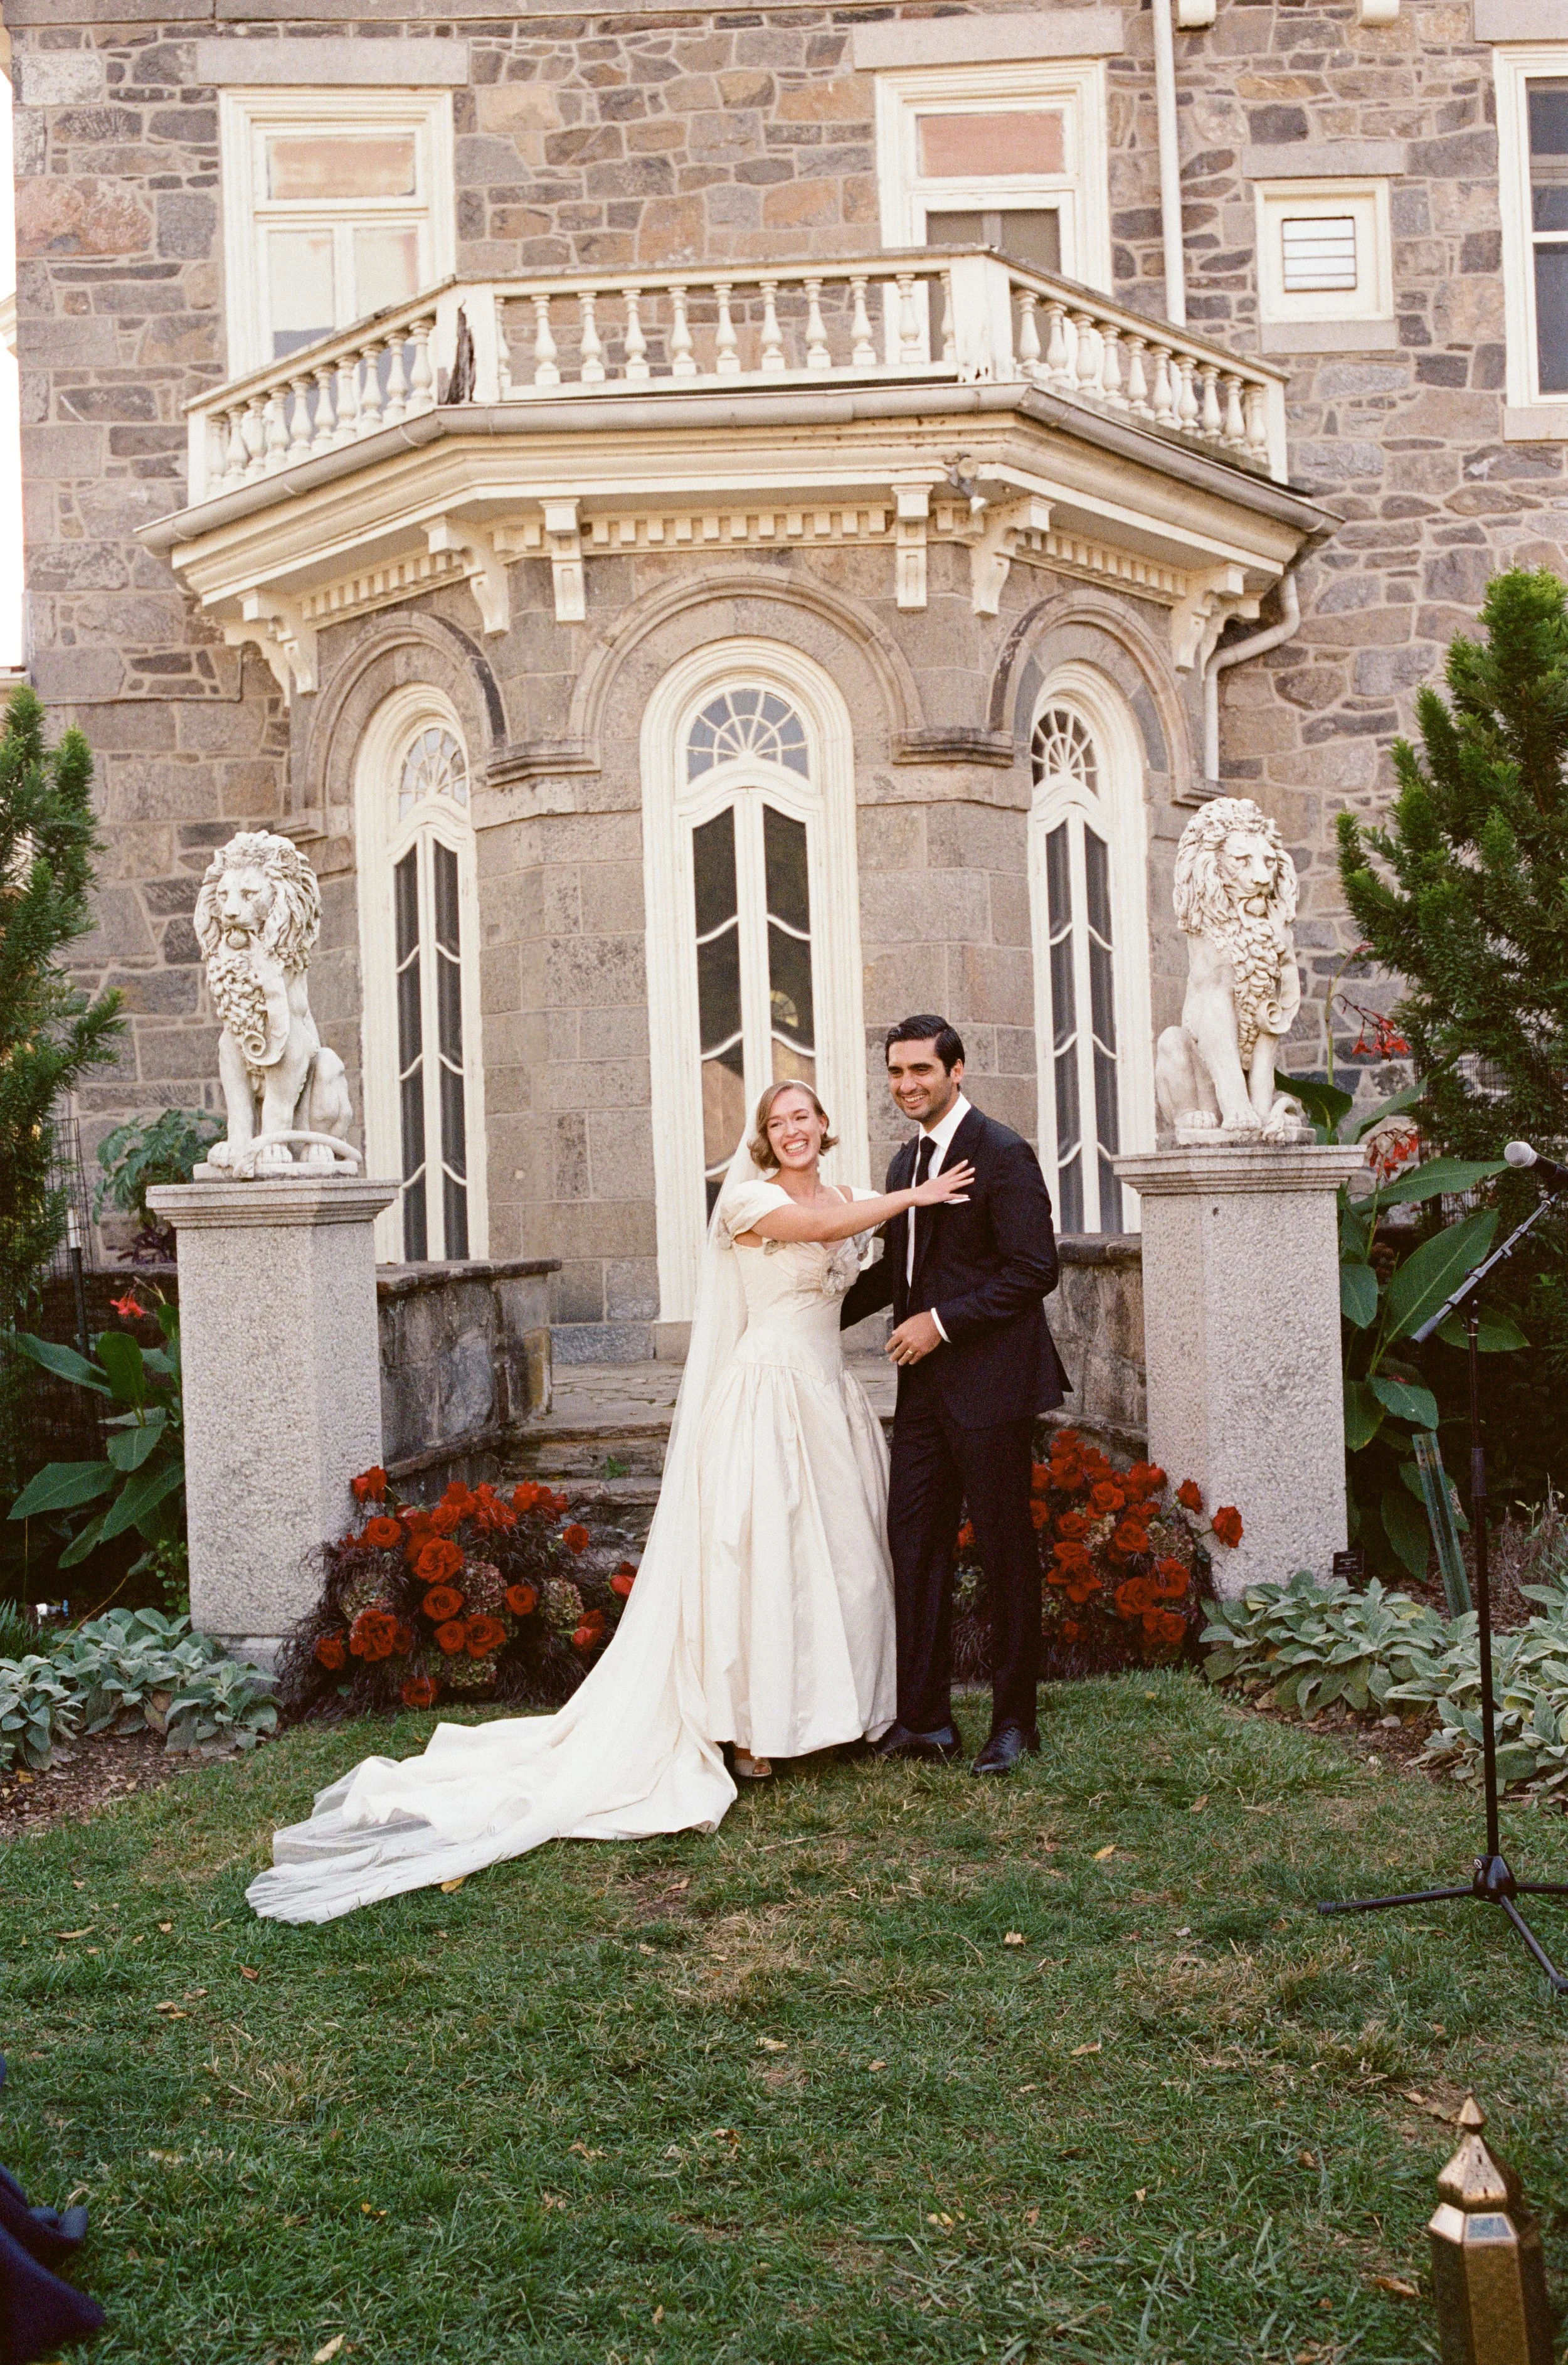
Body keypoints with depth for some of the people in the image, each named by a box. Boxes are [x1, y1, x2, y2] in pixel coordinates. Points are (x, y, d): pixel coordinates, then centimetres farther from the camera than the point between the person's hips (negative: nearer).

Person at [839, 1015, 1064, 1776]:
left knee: (1005, 1550, 3)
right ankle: (925, 1717, 17)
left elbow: (1034, 1270, -16)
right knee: (913, 1543, 8)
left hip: (988, 1384, -8)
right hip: (925, 1384, 8)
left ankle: (1014, 1720, 17)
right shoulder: (906, 1162, 14)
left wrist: (942, 1322, -18)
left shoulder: (1003, 1155, -11)